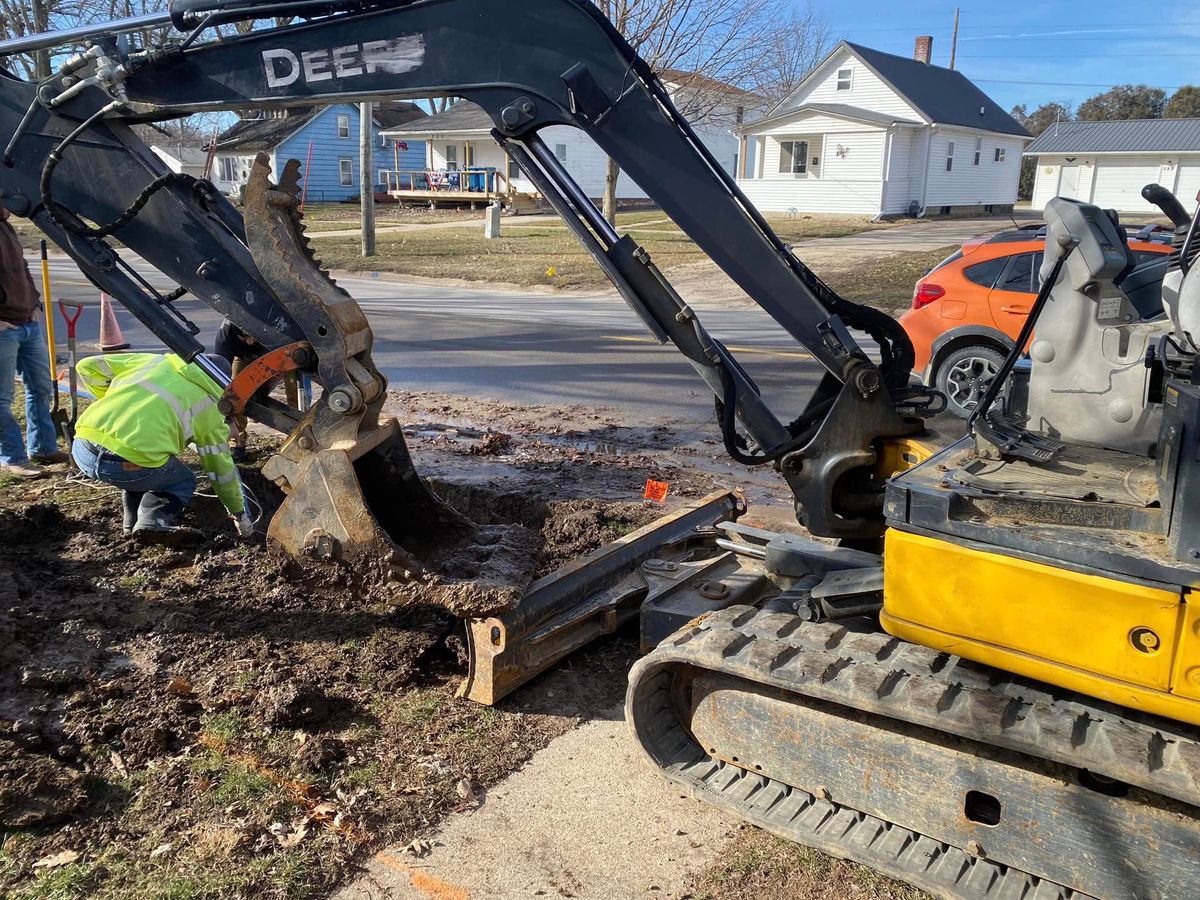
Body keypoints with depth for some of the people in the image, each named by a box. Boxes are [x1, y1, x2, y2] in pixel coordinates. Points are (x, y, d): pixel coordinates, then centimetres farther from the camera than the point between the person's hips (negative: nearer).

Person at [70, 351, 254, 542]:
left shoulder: (156, 361, 23)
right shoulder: (209, 405, 14)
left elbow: (87, 366, 25)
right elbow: (221, 468, 20)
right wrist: (239, 513, 31)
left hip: (82, 449, 5)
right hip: (125, 465, -5)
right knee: (184, 481, 25)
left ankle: (133, 519, 24)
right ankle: (154, 521, -1)